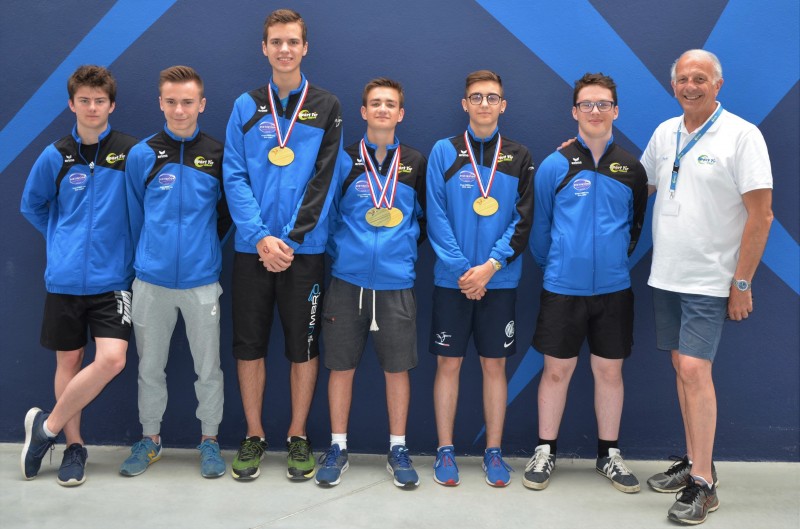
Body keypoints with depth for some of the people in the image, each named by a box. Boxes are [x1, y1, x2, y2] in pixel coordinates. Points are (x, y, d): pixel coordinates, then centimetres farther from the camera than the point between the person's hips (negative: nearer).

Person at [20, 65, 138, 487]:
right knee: (68, 361, 8)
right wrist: (64, 241, 12)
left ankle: (47, 426, 5)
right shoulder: (55, 156, 2)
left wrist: (127, 246, 3)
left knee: (111, 359, -14)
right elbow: (32, 206, 17)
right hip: (65, 278, 2)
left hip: (112, 277, -1)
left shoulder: (131, 152, -3)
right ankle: (73, 445, 23)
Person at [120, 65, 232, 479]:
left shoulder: (218, 155, -1)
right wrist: (147, 256, 13)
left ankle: (209, 440, 22)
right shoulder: (142, 155, 0)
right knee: (150, 366, 11)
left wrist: (204, 245, 11)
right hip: (151, 280, 1)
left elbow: (228, 211, 10)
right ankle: (150, 438, 27)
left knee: (208, 367, 7)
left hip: (202, 280, -1)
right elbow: (135, 216, 10)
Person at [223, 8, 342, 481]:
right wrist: (261, 237, -13)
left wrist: (290, 239, -12)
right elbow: (234, 177, -1)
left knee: (303, 346, 5)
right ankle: (254, 437, 21)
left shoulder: (326, 107, 3)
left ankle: (298, 437, 20)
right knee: (249, 344, 6)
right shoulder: (246, 107, 7)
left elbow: (323, 180, -4)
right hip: (252, 247, 1)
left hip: (305, 248, -1)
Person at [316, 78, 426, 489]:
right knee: (341, 365, 5)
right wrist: (340, 253, 1)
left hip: (396, 282, 1)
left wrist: (403, 249, 7)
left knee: (397, 367, 5)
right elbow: (328, 215, 8)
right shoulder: (344, 160, 3)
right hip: (347, 280, 0)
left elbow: (423, 218, 16)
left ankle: (398, 450, 19)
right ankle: (338, 448, 19)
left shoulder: (415, 163, 7)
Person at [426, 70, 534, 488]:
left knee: (494, 364, 6)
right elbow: (436, 217, -4)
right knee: (448, 362, 4)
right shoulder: (444, 152, 2)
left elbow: (523, 220, 0)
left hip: (500, 278, 1)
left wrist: (490, 265, -11)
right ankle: (445, 450, 15)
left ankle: (494, 452, 17)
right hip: (451, 278, -1)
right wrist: (462, 268, -12)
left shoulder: (518, 157, 6)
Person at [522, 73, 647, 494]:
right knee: (557, 370, 6)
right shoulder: (555, 166, -3)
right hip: (563, 288, -2)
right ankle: (545, 452, 20)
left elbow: (636, 224, 14)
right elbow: (539, 227, 6)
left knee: (610, 370, 10)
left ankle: (609, 454, 24)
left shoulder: (631, 168, 2)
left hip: (614, 288, 2)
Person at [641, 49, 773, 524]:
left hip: (709, 280, -6)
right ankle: (695, 462, 25)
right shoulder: (664, 133, 8)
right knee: (682, 367, 12)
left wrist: (742, 283, -13)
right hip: (666, 275, 6)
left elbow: (761, 215, -12)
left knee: (695, 369, -11)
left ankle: (703, 485, -2)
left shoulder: (742, 136, -10)